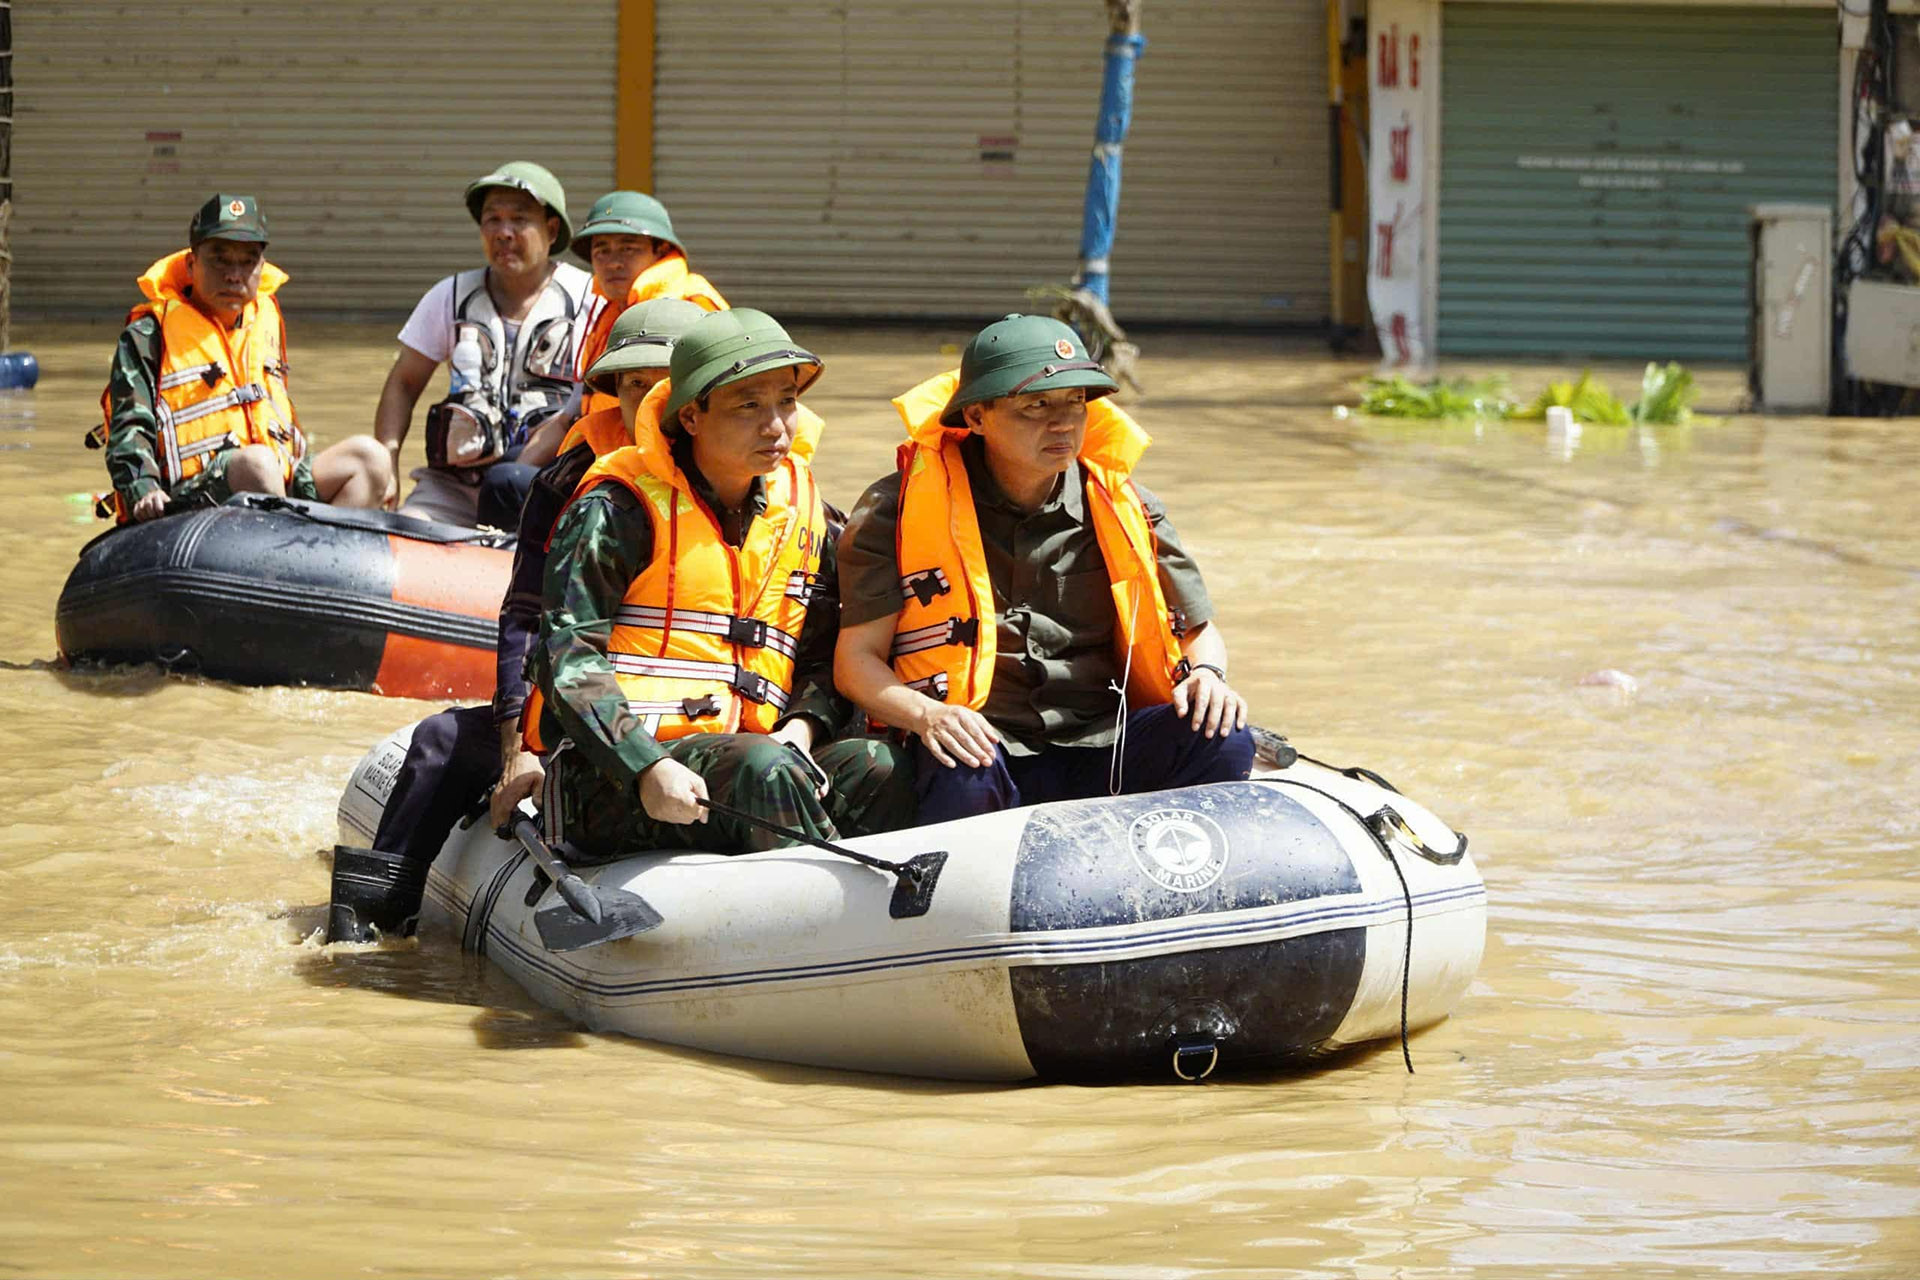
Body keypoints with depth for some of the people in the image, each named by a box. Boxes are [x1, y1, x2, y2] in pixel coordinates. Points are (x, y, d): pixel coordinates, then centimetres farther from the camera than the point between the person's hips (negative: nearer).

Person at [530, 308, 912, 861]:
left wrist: (801, 727, -5)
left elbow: (826, 656, 18)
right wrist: (646, 768, -24)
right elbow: (567, 655, -11)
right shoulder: (618, 508, -3)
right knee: (763, 769, -34)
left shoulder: (802, 515, 16)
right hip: (609, 784, -6)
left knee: (875, 766, -21)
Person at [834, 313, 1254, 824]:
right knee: (963, 781, -39)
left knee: (1221, 736, -23)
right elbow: (856, 657, 2)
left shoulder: (1123, 509, 13)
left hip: (1099, 753, 4)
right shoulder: (898, 510, 4)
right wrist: (926, 715, -19)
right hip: (980, 748, -4)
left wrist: (1205, 674, -2)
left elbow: (1198, 631, 23)